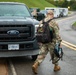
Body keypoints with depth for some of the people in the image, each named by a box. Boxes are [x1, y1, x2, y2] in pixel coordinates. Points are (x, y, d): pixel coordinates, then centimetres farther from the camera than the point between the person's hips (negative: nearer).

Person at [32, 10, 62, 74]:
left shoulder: (41, 22, 5)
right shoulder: (53, 23, -14)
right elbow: (57, 34, -15)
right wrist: (59, 42, -10)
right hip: (51, 42, -5)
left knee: (42, 54, 8)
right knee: (54, 54, 13)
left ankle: (35, 65, -10)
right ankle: (56, 66, 29)